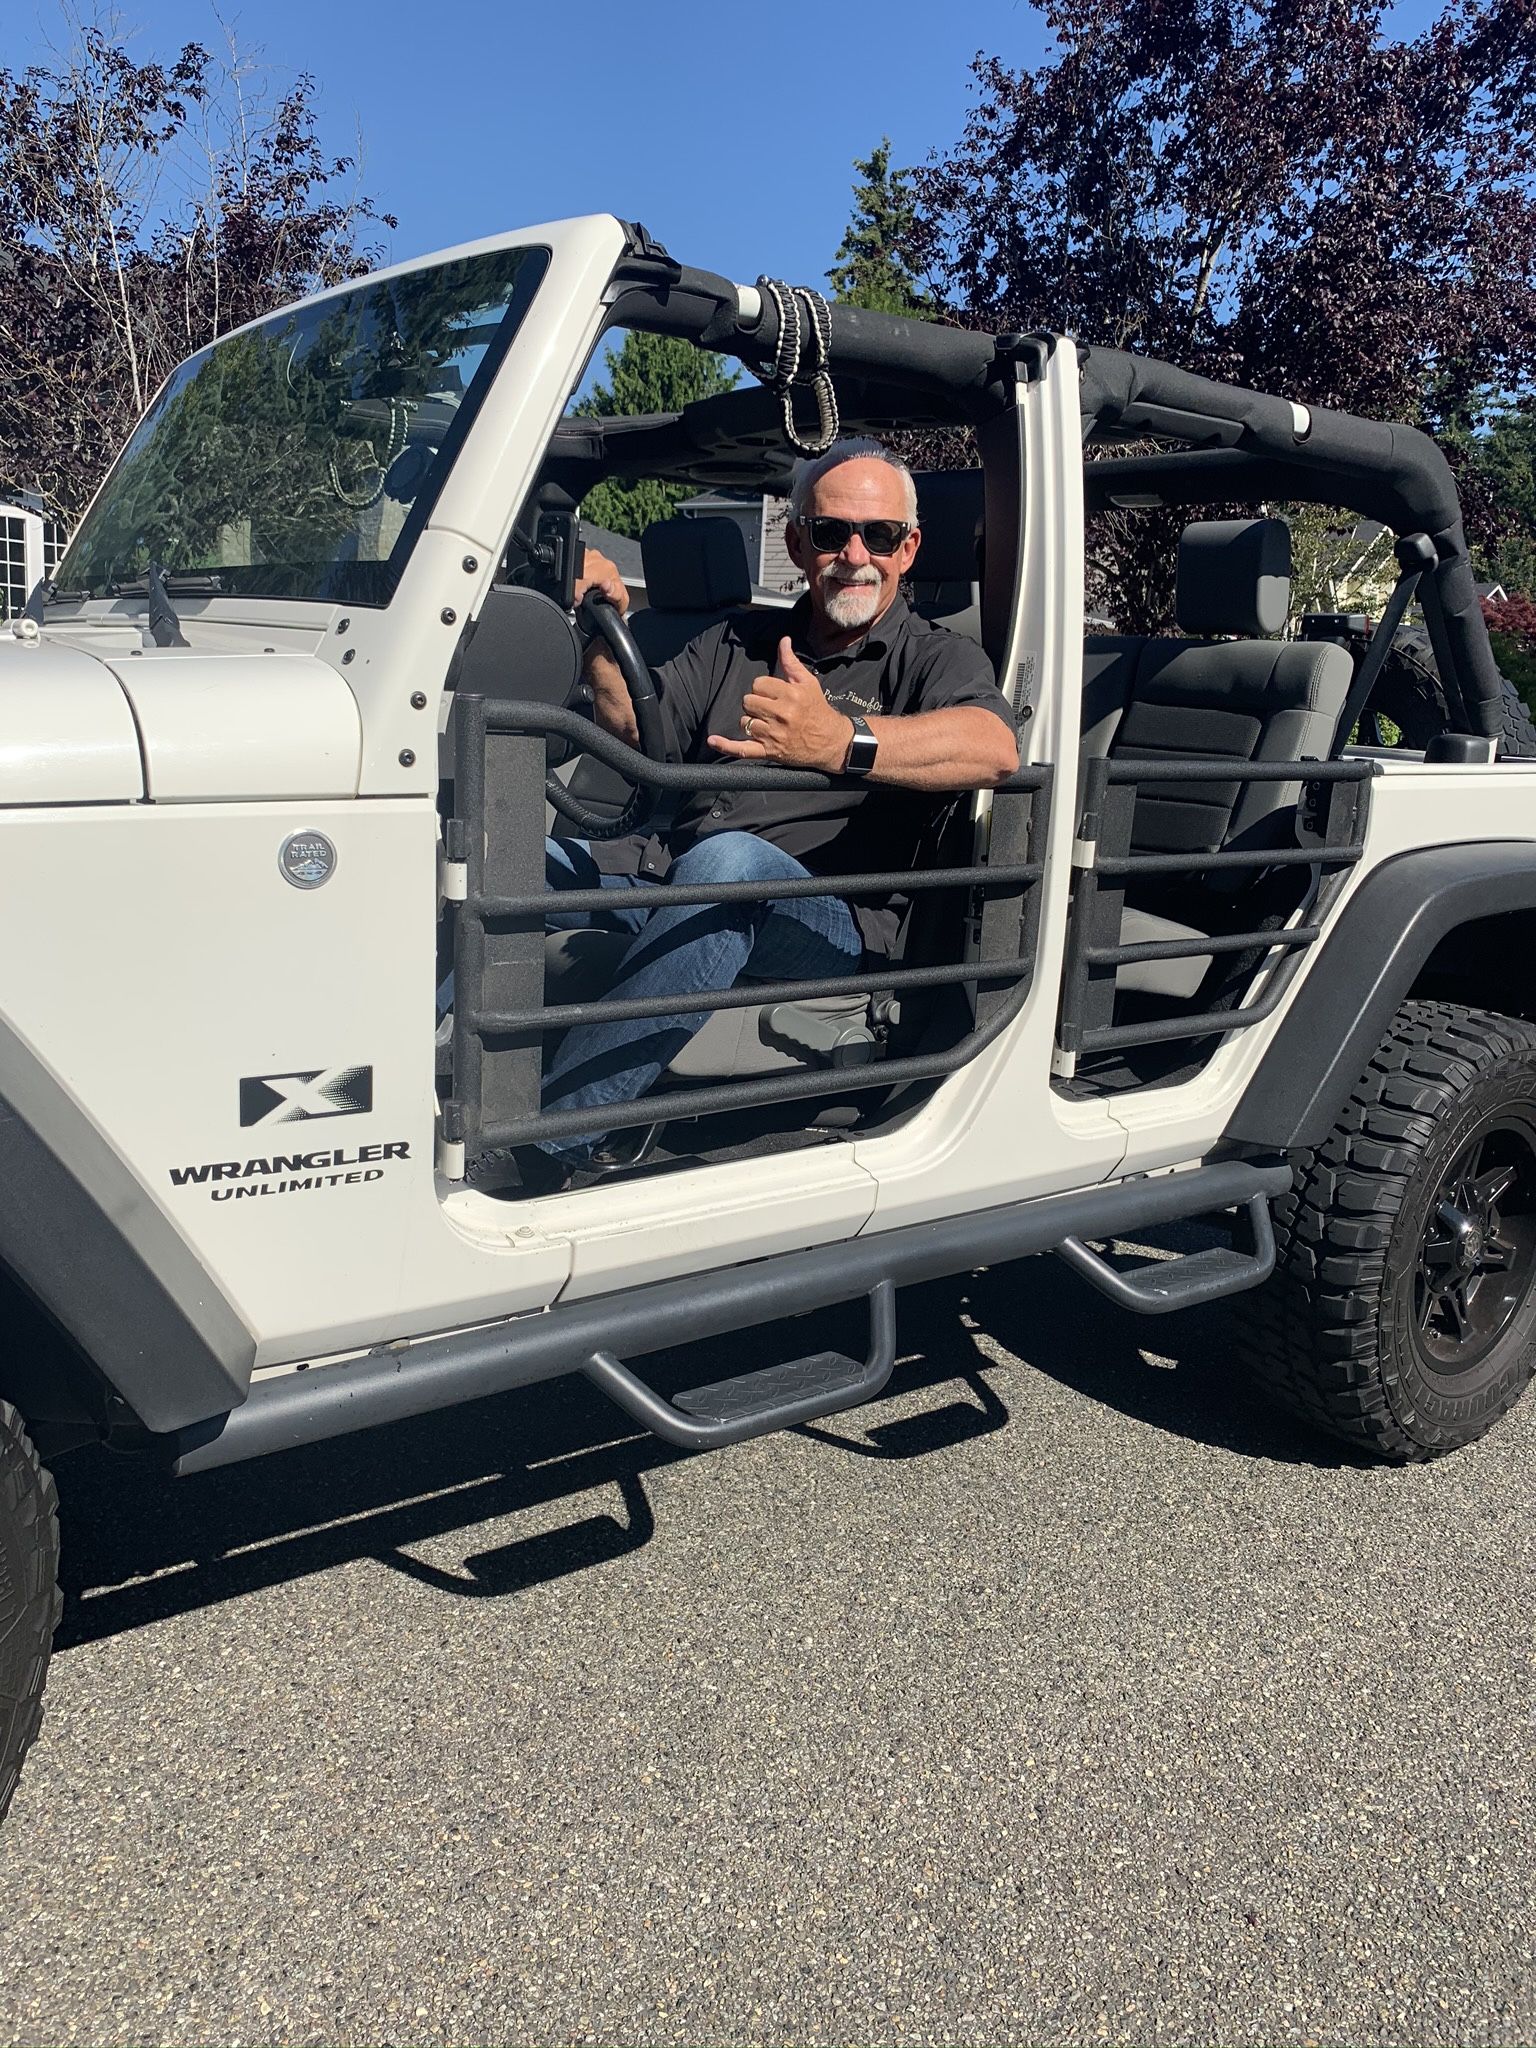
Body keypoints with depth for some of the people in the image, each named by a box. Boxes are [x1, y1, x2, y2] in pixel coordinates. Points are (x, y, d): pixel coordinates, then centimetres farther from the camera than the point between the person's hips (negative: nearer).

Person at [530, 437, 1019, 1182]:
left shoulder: (934, 658, 6)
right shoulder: (737, 641, 24)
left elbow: (995, 749, -19)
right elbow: (636, 727, 13)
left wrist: (839, 740, -37)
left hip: (831, 923, -5)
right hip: (669, 871, 5)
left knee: (728, 860, -39)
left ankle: (544, 1148, -39)